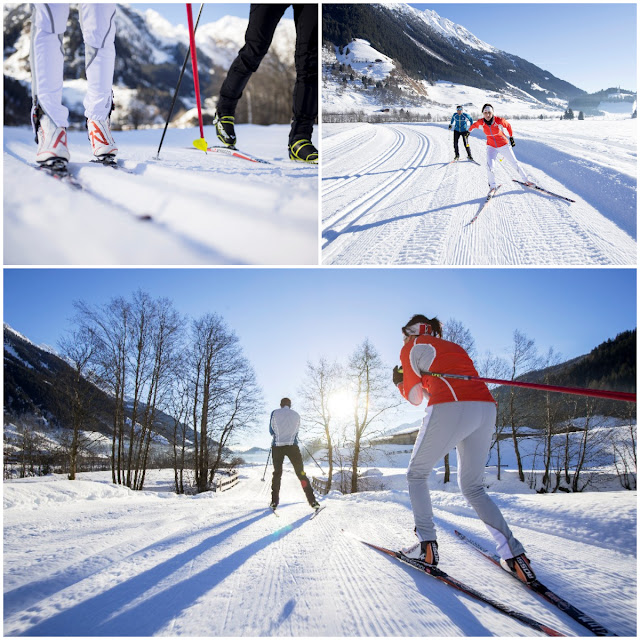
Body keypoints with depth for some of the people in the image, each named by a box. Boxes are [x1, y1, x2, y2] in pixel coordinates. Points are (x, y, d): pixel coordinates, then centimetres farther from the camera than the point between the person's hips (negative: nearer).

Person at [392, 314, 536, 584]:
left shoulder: (412, 348, 14)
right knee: (472, 486, 20)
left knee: (416, 474, 15)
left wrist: (400, 382, 34)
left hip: (450, 410, -6)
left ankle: (426, 544, 6)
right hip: (486, 409, 7)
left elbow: (415, 397, 16)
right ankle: (513, 553, 8)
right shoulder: (454, 347, 32)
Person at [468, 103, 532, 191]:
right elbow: (474, 125, 8)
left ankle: (526, 180, 25)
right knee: (490, 166, -20)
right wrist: (469, 131, 27)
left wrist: (511, 137, 7)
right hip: (491, 147, 1)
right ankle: (492, 185, 2)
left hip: (504, 146, -1)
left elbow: (508, 126, -2)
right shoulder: (480, 122, -15)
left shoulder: (499, 121, -21)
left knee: (515, 163, 9)